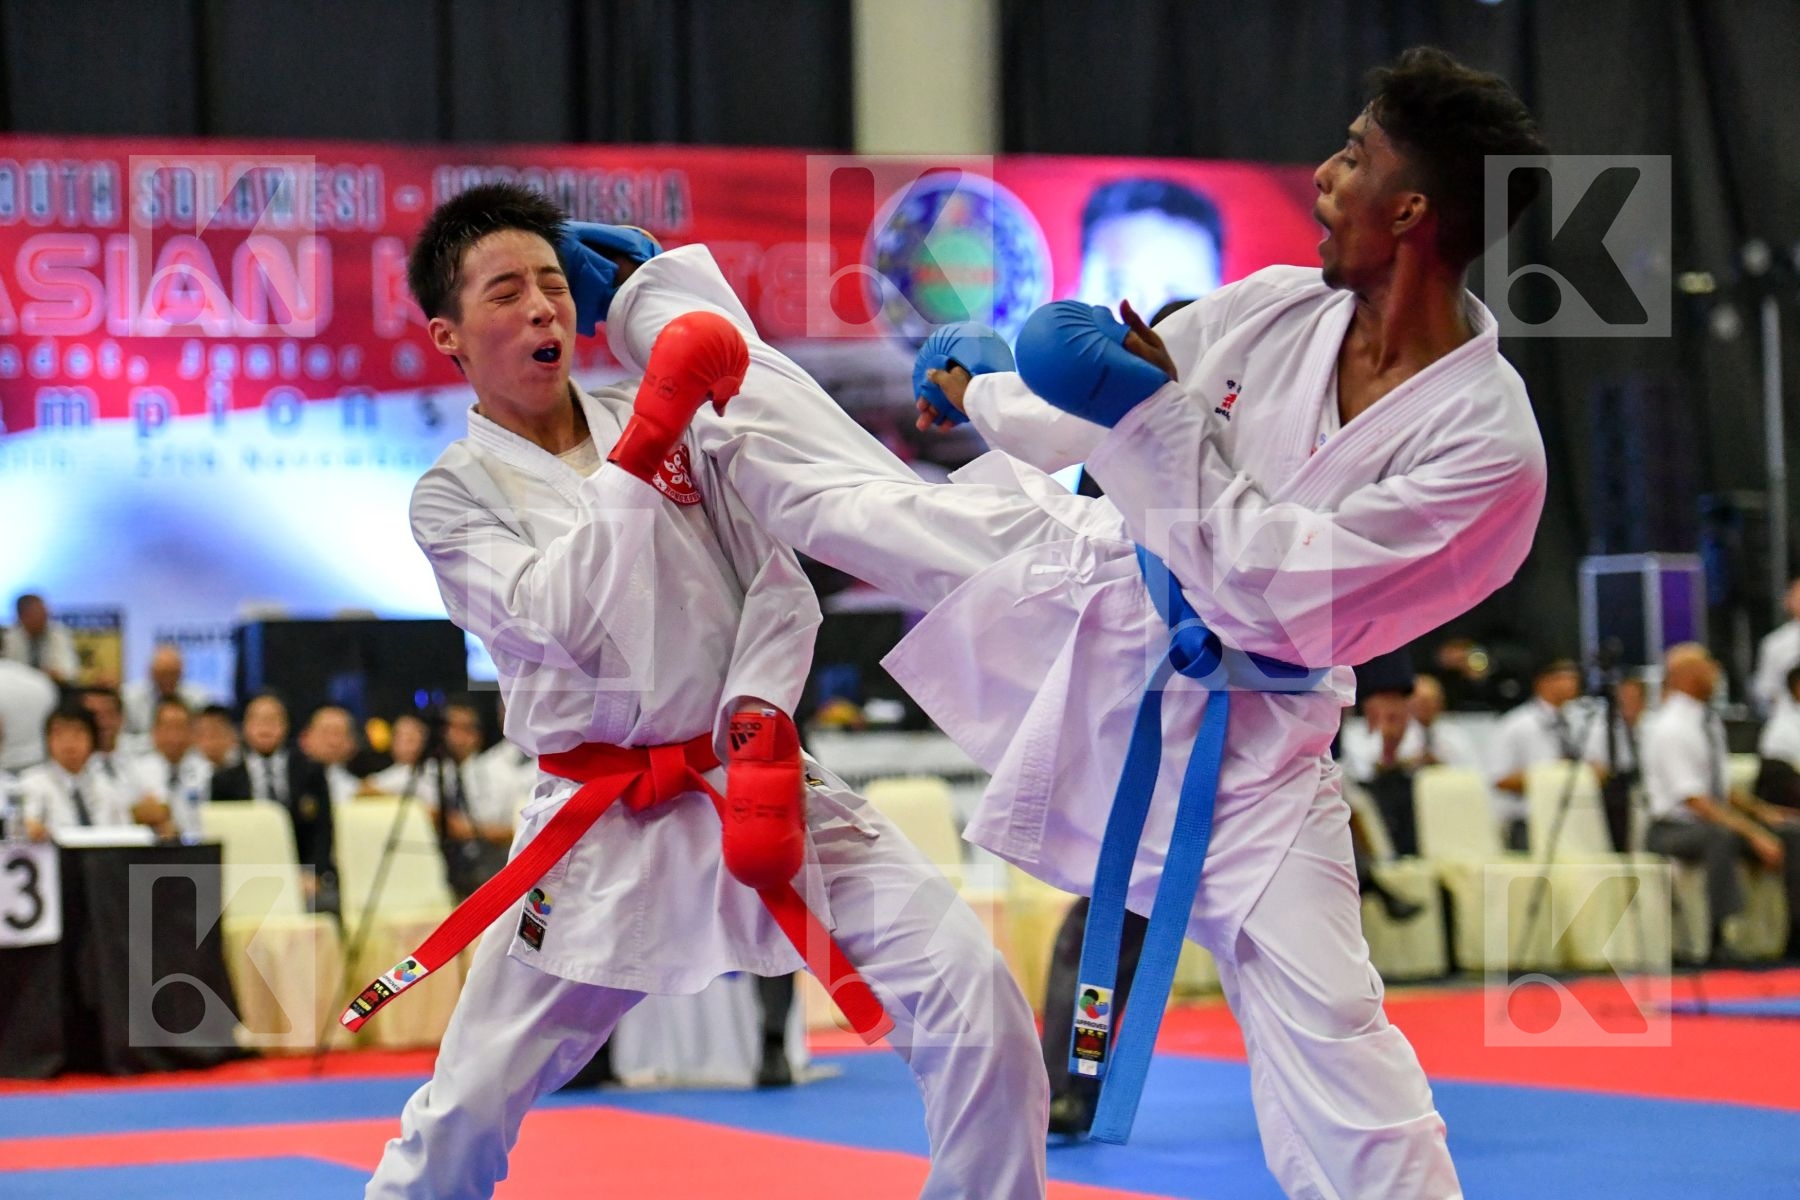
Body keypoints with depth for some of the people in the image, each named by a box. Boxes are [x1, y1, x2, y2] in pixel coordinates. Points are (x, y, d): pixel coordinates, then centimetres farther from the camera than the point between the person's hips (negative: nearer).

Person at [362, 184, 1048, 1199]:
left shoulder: (671, 424, 9)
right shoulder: (453, 497, 1)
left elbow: (779, 584, 3)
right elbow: (560, 620, -17)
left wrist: (760, 732, -13)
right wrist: (643, 450, -22)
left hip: (755, 779, 2)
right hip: (607, 828, -2)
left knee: (966, 982, -15)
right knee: (470, 1108, 0)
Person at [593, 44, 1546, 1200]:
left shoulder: (1488, 446, -26)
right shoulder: (1279, 307, -9)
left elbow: (1280, 590, -27)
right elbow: (1115, 403, 12)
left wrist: (1166, 419, -31)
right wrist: (984, 392, 26)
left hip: (1241, 740, -5)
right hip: (1092, 583, 5)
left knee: (1325, 1036, -11)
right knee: (831, 478, 15)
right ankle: (648, 291, 40)